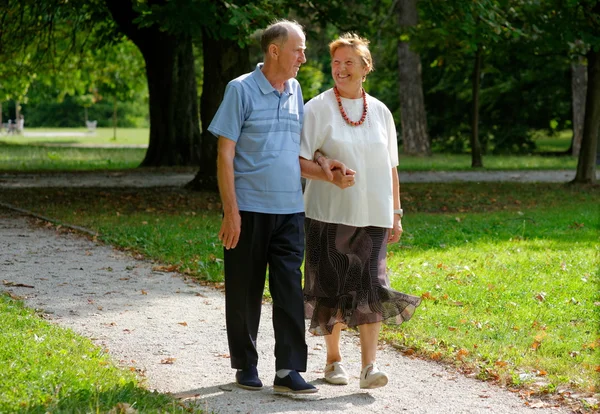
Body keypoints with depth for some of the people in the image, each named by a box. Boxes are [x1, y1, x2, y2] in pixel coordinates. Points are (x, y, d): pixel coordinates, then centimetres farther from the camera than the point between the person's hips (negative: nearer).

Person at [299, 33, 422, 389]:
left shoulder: (380, 112, 10)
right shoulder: (318, 108, -1)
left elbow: (390, 168, 15)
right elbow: (300, 162, -6)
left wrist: (396, 213, 12)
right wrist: (331, 176, -22)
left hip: (372, 215, 2)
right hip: (329, 213, -2)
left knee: (372, 287, -8)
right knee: (332, 287, 4)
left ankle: (370, 365, -10)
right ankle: (334, 360, 19)